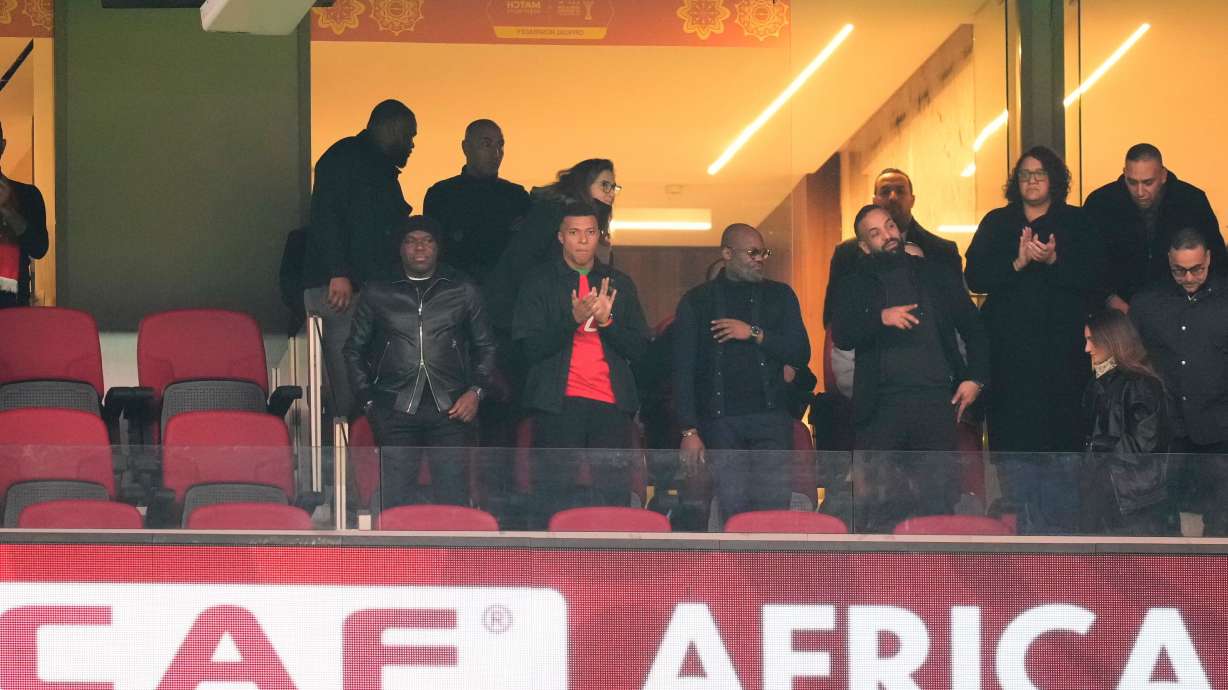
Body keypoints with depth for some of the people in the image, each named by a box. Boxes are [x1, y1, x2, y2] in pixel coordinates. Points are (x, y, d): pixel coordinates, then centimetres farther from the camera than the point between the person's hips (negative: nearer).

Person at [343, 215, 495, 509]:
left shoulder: (462, 291, 12)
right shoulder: (377, 293, 12)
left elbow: (485, 347, 17)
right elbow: (354, 350, 18)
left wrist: (476, 390, 2)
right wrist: (368, 400, 9)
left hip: (450, 408, 0)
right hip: (395, 410, 0)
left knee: (453, 501, -3)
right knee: (394, 502, -5)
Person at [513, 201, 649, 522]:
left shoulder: (619, 284, 16)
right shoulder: (540, 282, 7)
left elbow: (638, 347, 11)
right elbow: (530, 347, -2)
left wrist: (606, 321, -7)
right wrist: (573, 319, -15)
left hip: (611, 404, 3)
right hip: (558, 403, -3)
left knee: (614, 502, -3)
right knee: (555, 504, -5)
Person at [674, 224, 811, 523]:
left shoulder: (780, 296, 13)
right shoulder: (696, 302, 8)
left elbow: (800, 355, 5)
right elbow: (684, 371, 5)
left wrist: (755, 334, -8)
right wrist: (689, 430, -4)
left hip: (771, 418, 1)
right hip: (721, 421, -1)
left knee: (773, 511, -8)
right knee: (734, 514, -5)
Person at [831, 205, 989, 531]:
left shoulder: (936, 275, 15)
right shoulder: (855, 286, 10)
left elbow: (973, 329, 18)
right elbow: (841, 336, -5)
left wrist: (975, 378, 6)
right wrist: (881, 318, -20)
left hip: (937, 401, 1)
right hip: (883, 406, -1)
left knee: (939, 498, -3)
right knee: (879, 504, -4)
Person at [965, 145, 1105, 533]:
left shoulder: (1076, 224, 10)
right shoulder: (996, 224, 14)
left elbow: (1092, 276, -2)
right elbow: (975, 277, 2)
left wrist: (1053, 260, -16)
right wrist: (1018, 263, -12)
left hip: (1061, 350, -1)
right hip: (1010, 351, 1)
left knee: (1061, 440, -6)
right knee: (1014, 439, -4)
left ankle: (1059, 527, 0)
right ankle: (1025, 527, 2)